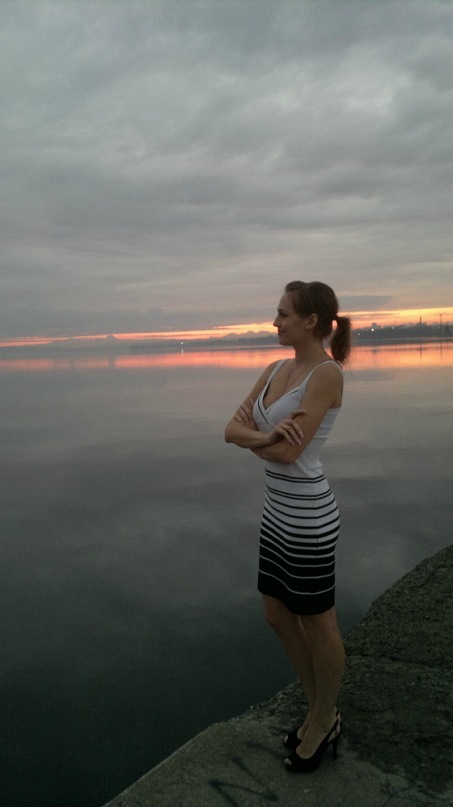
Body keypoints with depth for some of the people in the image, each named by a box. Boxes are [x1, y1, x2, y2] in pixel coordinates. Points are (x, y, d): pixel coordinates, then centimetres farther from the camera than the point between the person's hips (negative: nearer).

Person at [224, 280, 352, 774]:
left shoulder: (328, 373, -17)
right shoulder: (276, 370, 7)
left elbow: (287, 452, -23)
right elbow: (232, 429, 2)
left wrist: (249, 434, -4)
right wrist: (266, 433, -19)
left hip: (306, 517, -9)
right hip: (278, 512, 9)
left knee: (317, 626, 12)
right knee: (279, 619, 20)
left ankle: (323, 725, 38)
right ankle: (321, 711, 43)